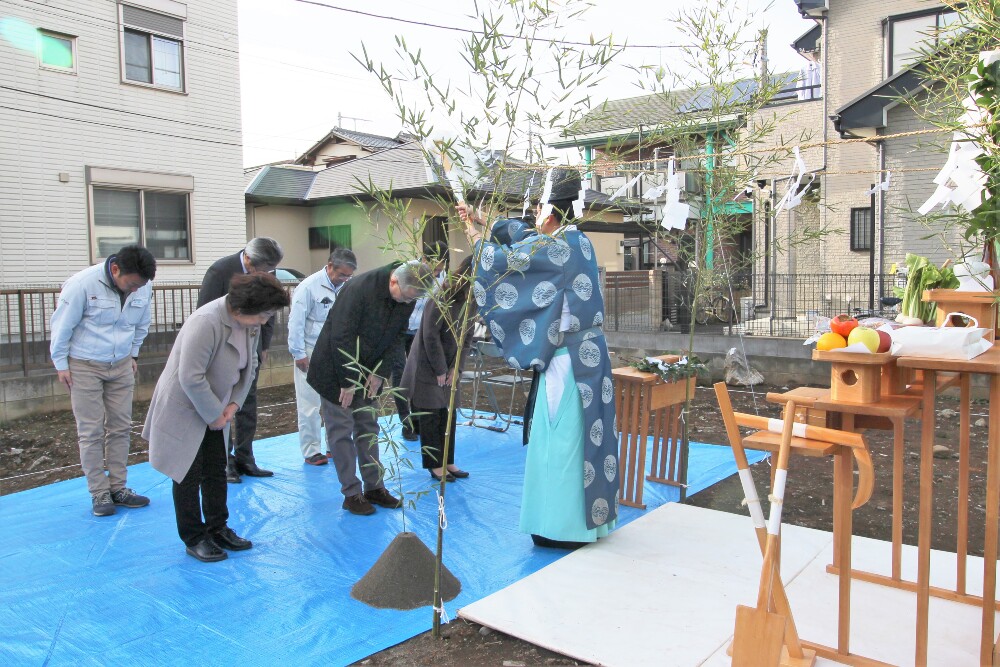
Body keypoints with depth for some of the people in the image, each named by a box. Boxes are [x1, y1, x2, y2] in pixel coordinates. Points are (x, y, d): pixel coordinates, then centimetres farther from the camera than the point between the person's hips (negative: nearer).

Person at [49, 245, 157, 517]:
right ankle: (99, 493, 11)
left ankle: (118, 487, 19)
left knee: (121, 427, 8)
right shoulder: (82, 284, -22)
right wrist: (61, 364, -6)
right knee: (91, 431, 1)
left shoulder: (143, 287, -8)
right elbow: (62, 325, -12)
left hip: (121, 365, 5)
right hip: (84, 366, -4)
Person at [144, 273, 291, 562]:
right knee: (189, 475, 2)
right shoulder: (206, 322, -30)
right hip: (184, 409, -8)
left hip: (214, 410, 8)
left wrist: (233, 404, -5)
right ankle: (194, 539, 16)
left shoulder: (250, 323, -5)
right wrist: (214, 414, -19)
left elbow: (249, 366, 7)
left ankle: (218, 528, 28)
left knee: (216, 471, 14)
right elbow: (190, 378, -29)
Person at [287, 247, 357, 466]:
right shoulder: (309, 287, -13)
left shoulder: (344, 287, 2)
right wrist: (299, 354, -10)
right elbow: (296, 322, -11)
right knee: (310, 405, 2)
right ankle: (311, 451, 13)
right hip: (311, 355, -5)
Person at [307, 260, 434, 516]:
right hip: (335, 368, -6)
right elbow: (341, 338, -27)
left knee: (368, 428, 11)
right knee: (341, 431, 0)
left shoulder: (407, 298, -9)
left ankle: (374, 487, 20)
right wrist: (348, 381, -22)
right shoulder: (360, 289, -30)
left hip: (367, 370, 6)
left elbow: (397, 337, 2)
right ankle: (351, 494, 9)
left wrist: (379, 372, -7)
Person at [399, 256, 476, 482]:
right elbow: (431, 336, -19)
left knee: (448, 415, 9)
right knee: (431, 416, 0)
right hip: (427, 366, -6)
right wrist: (440, 370, -13)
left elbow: (467, 337, 4)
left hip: (449, 367, 7)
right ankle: (435, 465, 10)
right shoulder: (441, 298, -21)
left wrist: (455, 368, -3)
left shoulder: (472, 301, 0)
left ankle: (448, 462, 20)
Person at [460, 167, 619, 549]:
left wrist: (474, 234, 12)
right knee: (584, 435, 15)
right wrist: (482, 219, 24)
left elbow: (501, 260, -7)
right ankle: (587, 517, 26)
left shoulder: (552, 246, -16)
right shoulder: (578, 242, 11)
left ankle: (565, 527, 11)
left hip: (568, 359, -9)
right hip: (587, 354, 9)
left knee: (562, 439, 0)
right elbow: (523, 235, 23)